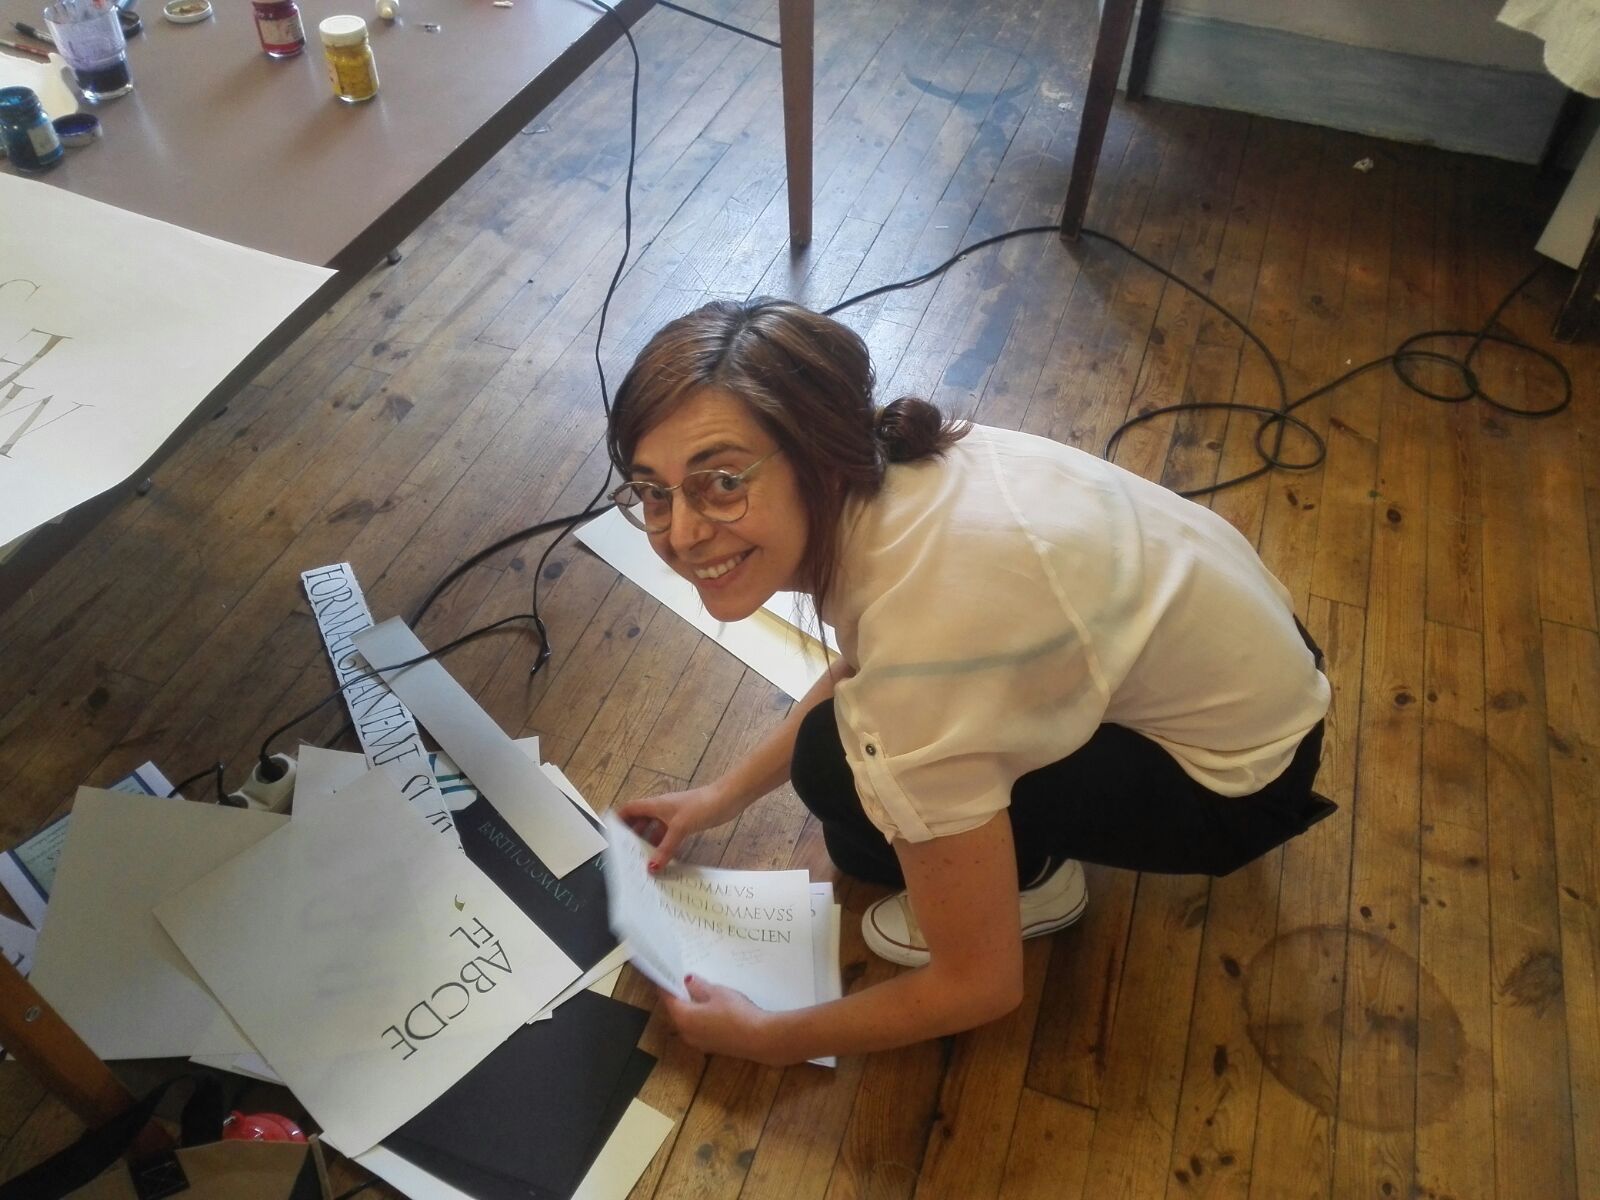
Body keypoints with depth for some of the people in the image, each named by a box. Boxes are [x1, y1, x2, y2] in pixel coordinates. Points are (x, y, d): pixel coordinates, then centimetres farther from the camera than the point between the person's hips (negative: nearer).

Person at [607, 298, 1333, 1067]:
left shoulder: (922, 632, -36)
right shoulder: (885, 467, -14)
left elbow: (980, 984, -22)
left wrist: (765, 1040, -10)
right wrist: (728, 794, 9)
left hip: (1236, 775, -7)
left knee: (840, 766, -19)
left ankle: (1029, 878, 5)